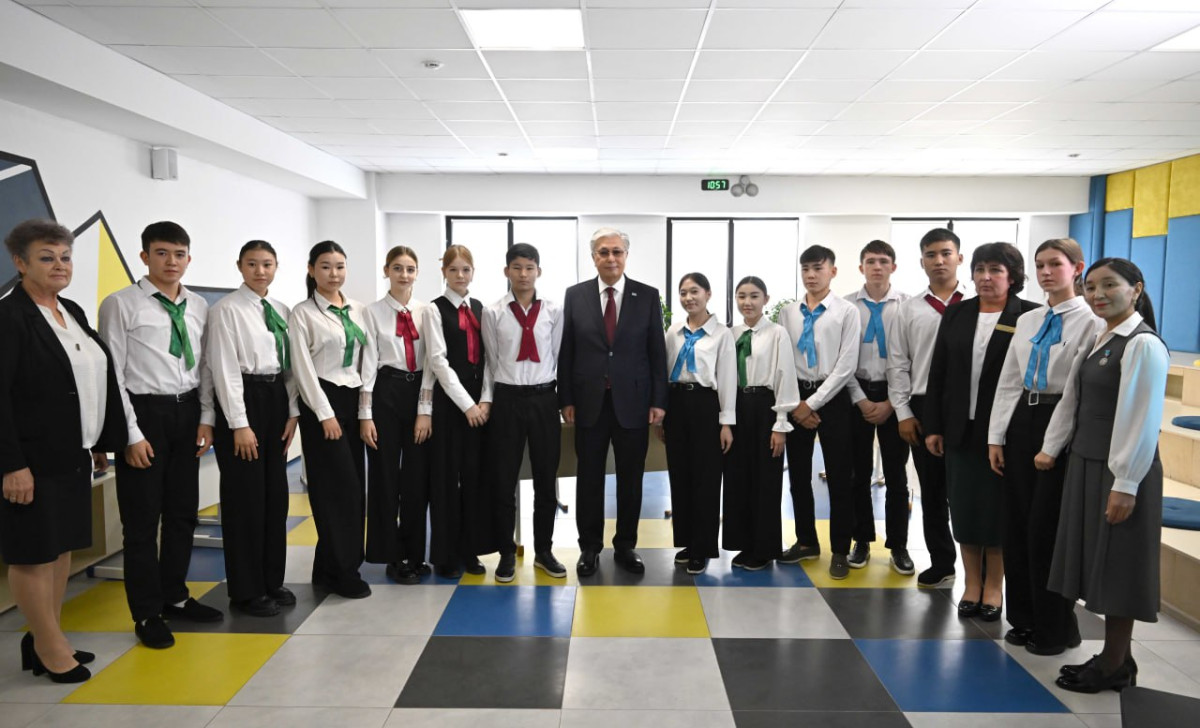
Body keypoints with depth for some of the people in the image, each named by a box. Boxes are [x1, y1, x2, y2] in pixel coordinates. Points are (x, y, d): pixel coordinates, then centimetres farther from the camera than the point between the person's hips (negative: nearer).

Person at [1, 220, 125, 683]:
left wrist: (102, 444, 14)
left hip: (72, 456, 8)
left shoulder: (72, 312, 11)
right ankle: (48, 645, 17)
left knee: (62, 545, 15)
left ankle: (48, 637, 28)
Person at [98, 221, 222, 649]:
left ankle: (175, 597, 31)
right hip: (143, 411, -5)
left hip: (187, 412, 5)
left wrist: (206, 417, 1)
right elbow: (111, 374, -9)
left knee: (183, 513, 14)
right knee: (142, 520, 4)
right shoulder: (121, 305, -6)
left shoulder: (199, 307, 7)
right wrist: (131, 433, -13)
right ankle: (147, 613, 18)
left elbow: (206, 367, 9)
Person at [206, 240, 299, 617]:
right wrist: (239, 424, -16)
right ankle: (246, 590, 14)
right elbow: (225, 369, -12)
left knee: (275, 495, 11)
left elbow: (290, 365, 11)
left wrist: (292, 412, 4)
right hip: (242, 401, -6)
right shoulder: (226, 310, -8)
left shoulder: (282, 311, 11)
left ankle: (272, 580, 25)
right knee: (245, 498, 0)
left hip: (276, 400, 7)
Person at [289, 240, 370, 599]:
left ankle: (329, 569, 20)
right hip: (323, 402, -5)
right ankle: (344, 570, 6)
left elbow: (367, 359, 12)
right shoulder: (303, 313, -3)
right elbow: (303, 369, -8)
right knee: (340, 487, -6)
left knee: (351, 486, 7)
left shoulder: (359, 310, 11)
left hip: (354, 400, 6)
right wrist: (325, 414, -13)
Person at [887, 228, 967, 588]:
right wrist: (903, 413, 1)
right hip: (923, 407, 3)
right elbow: (897, 365, 7)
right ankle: (941, 562, 25)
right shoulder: (908, 310, 7)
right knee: (932, 490, 11)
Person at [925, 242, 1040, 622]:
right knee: (964, 505, 9)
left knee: (998, 508, 7)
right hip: (961, 429, 3)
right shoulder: (956, 314, 6)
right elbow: (938, 372, 6)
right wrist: (933, 426, 2)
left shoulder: (1030, 316, -5)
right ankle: (972, 583, 24)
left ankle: (994, 586, 23)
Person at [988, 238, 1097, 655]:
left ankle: (1055, 628, 19)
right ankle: (1024, 618, 27)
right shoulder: (1027, 321, 12)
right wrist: (996, 436, 8)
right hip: (1022, 419, 6)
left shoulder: (1090, 320, -6)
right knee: (1017, 523, 10)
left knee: (1047, 527, 1)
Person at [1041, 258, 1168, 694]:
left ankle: (1114, 667, 19)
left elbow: (1143, 420, -19)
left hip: (1120, 470, -9)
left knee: (1117, 564, 3)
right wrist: (1052, 449, 14)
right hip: (1086, 463, 9)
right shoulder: (1096, 341, 11)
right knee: (1097, 559, 15)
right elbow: (1071, 400, 15)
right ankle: (1115, 656, 29)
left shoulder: (1144, 345, -16)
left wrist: (1125, 484, -19)